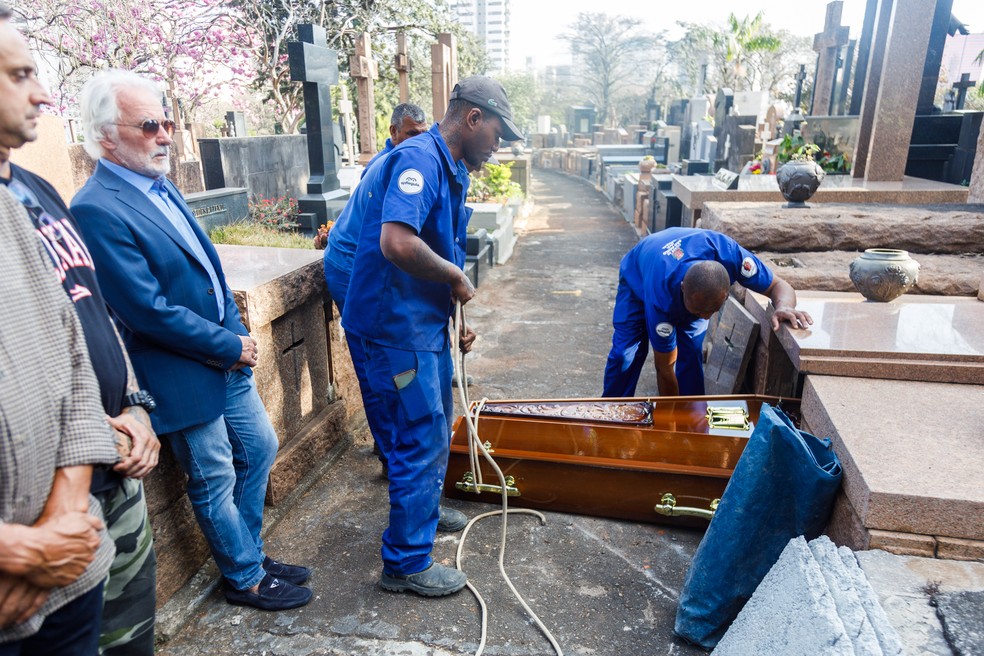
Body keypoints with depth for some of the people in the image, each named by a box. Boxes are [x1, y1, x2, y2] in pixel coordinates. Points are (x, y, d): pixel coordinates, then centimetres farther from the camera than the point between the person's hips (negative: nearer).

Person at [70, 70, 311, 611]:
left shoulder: (160, 186, 7)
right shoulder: (96, 209, -20)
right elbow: (148, 310, -23)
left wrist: (238, 334, 4)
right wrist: (230, 346, -14)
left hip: (228, 359, 9)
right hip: (182, 375, -8)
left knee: (259, 449, 19)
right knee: (215, 480, 9)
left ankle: (248, 552, 40)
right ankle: (246, 579, 32)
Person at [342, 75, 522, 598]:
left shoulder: (451, 170, 14)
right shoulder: (419, 158, -19)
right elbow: (397, 242, -34)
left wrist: (456, 316, 13)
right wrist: (455, 278, -19)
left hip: (426, 325, 10)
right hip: (400, 325, -10)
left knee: (433, 432, 24)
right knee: (422, 442, 0)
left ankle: (423, 512, 47)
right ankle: (406, 563, 18)